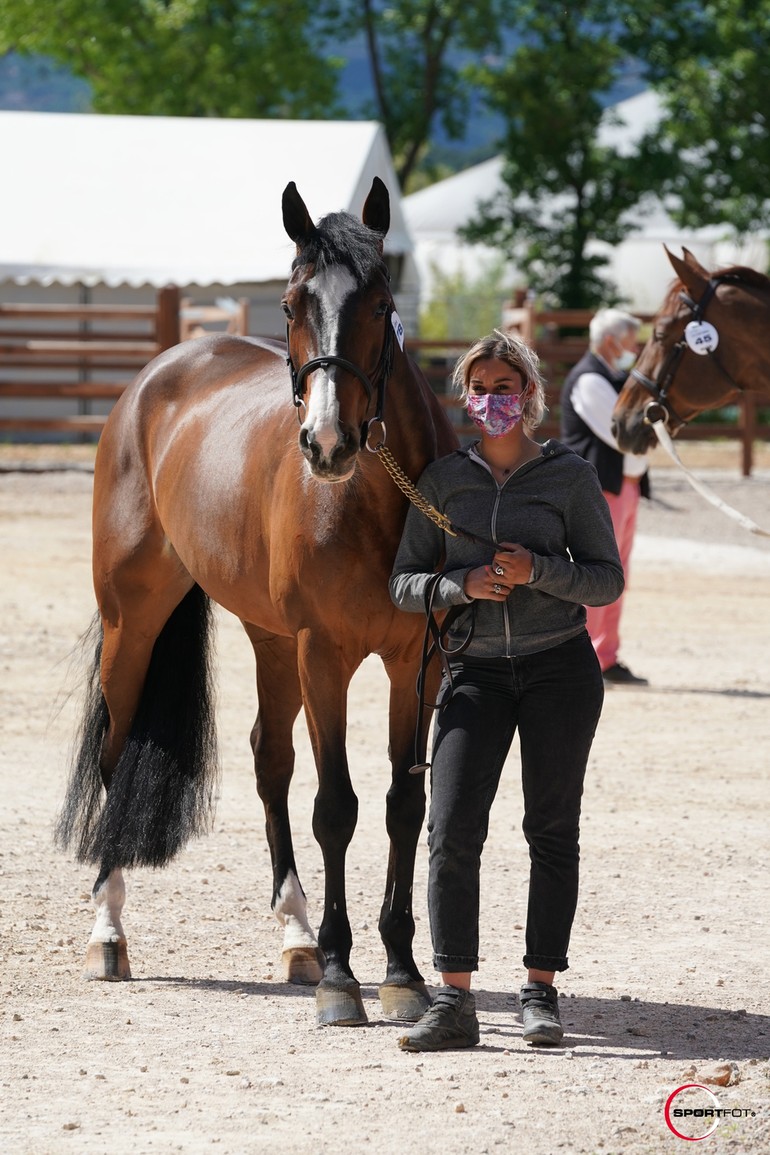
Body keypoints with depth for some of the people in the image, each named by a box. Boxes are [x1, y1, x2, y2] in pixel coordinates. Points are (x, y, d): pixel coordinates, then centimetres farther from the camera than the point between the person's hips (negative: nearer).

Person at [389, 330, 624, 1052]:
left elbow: (607, 580, 1)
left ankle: (540, 992, 12)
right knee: (451, 830, -10)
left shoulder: (570, 476, 0)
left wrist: (537, 570, -16)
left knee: (551, 830, 3)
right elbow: (403, 583, 6)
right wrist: (463, 585, -14)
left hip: (560, 667, -1)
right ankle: (454, 1001, -9)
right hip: (476, 672, 1)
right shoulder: (443, 478, 5)